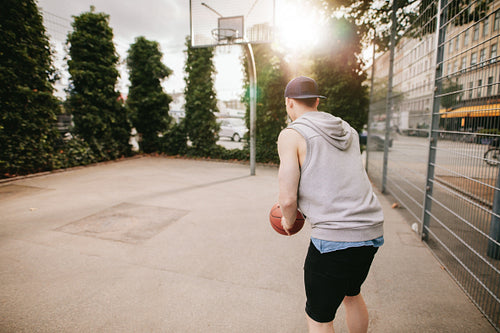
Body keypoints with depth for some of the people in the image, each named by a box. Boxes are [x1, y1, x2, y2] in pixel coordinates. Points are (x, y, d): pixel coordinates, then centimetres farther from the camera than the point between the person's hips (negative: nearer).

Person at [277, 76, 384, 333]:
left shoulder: (291, 134, -7)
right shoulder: (348, 131, 14)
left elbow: (288, 199, -12)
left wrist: (288, 221, 9)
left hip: (334, 239, -8)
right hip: (372, 232, 8)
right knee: (351, 293, 32)